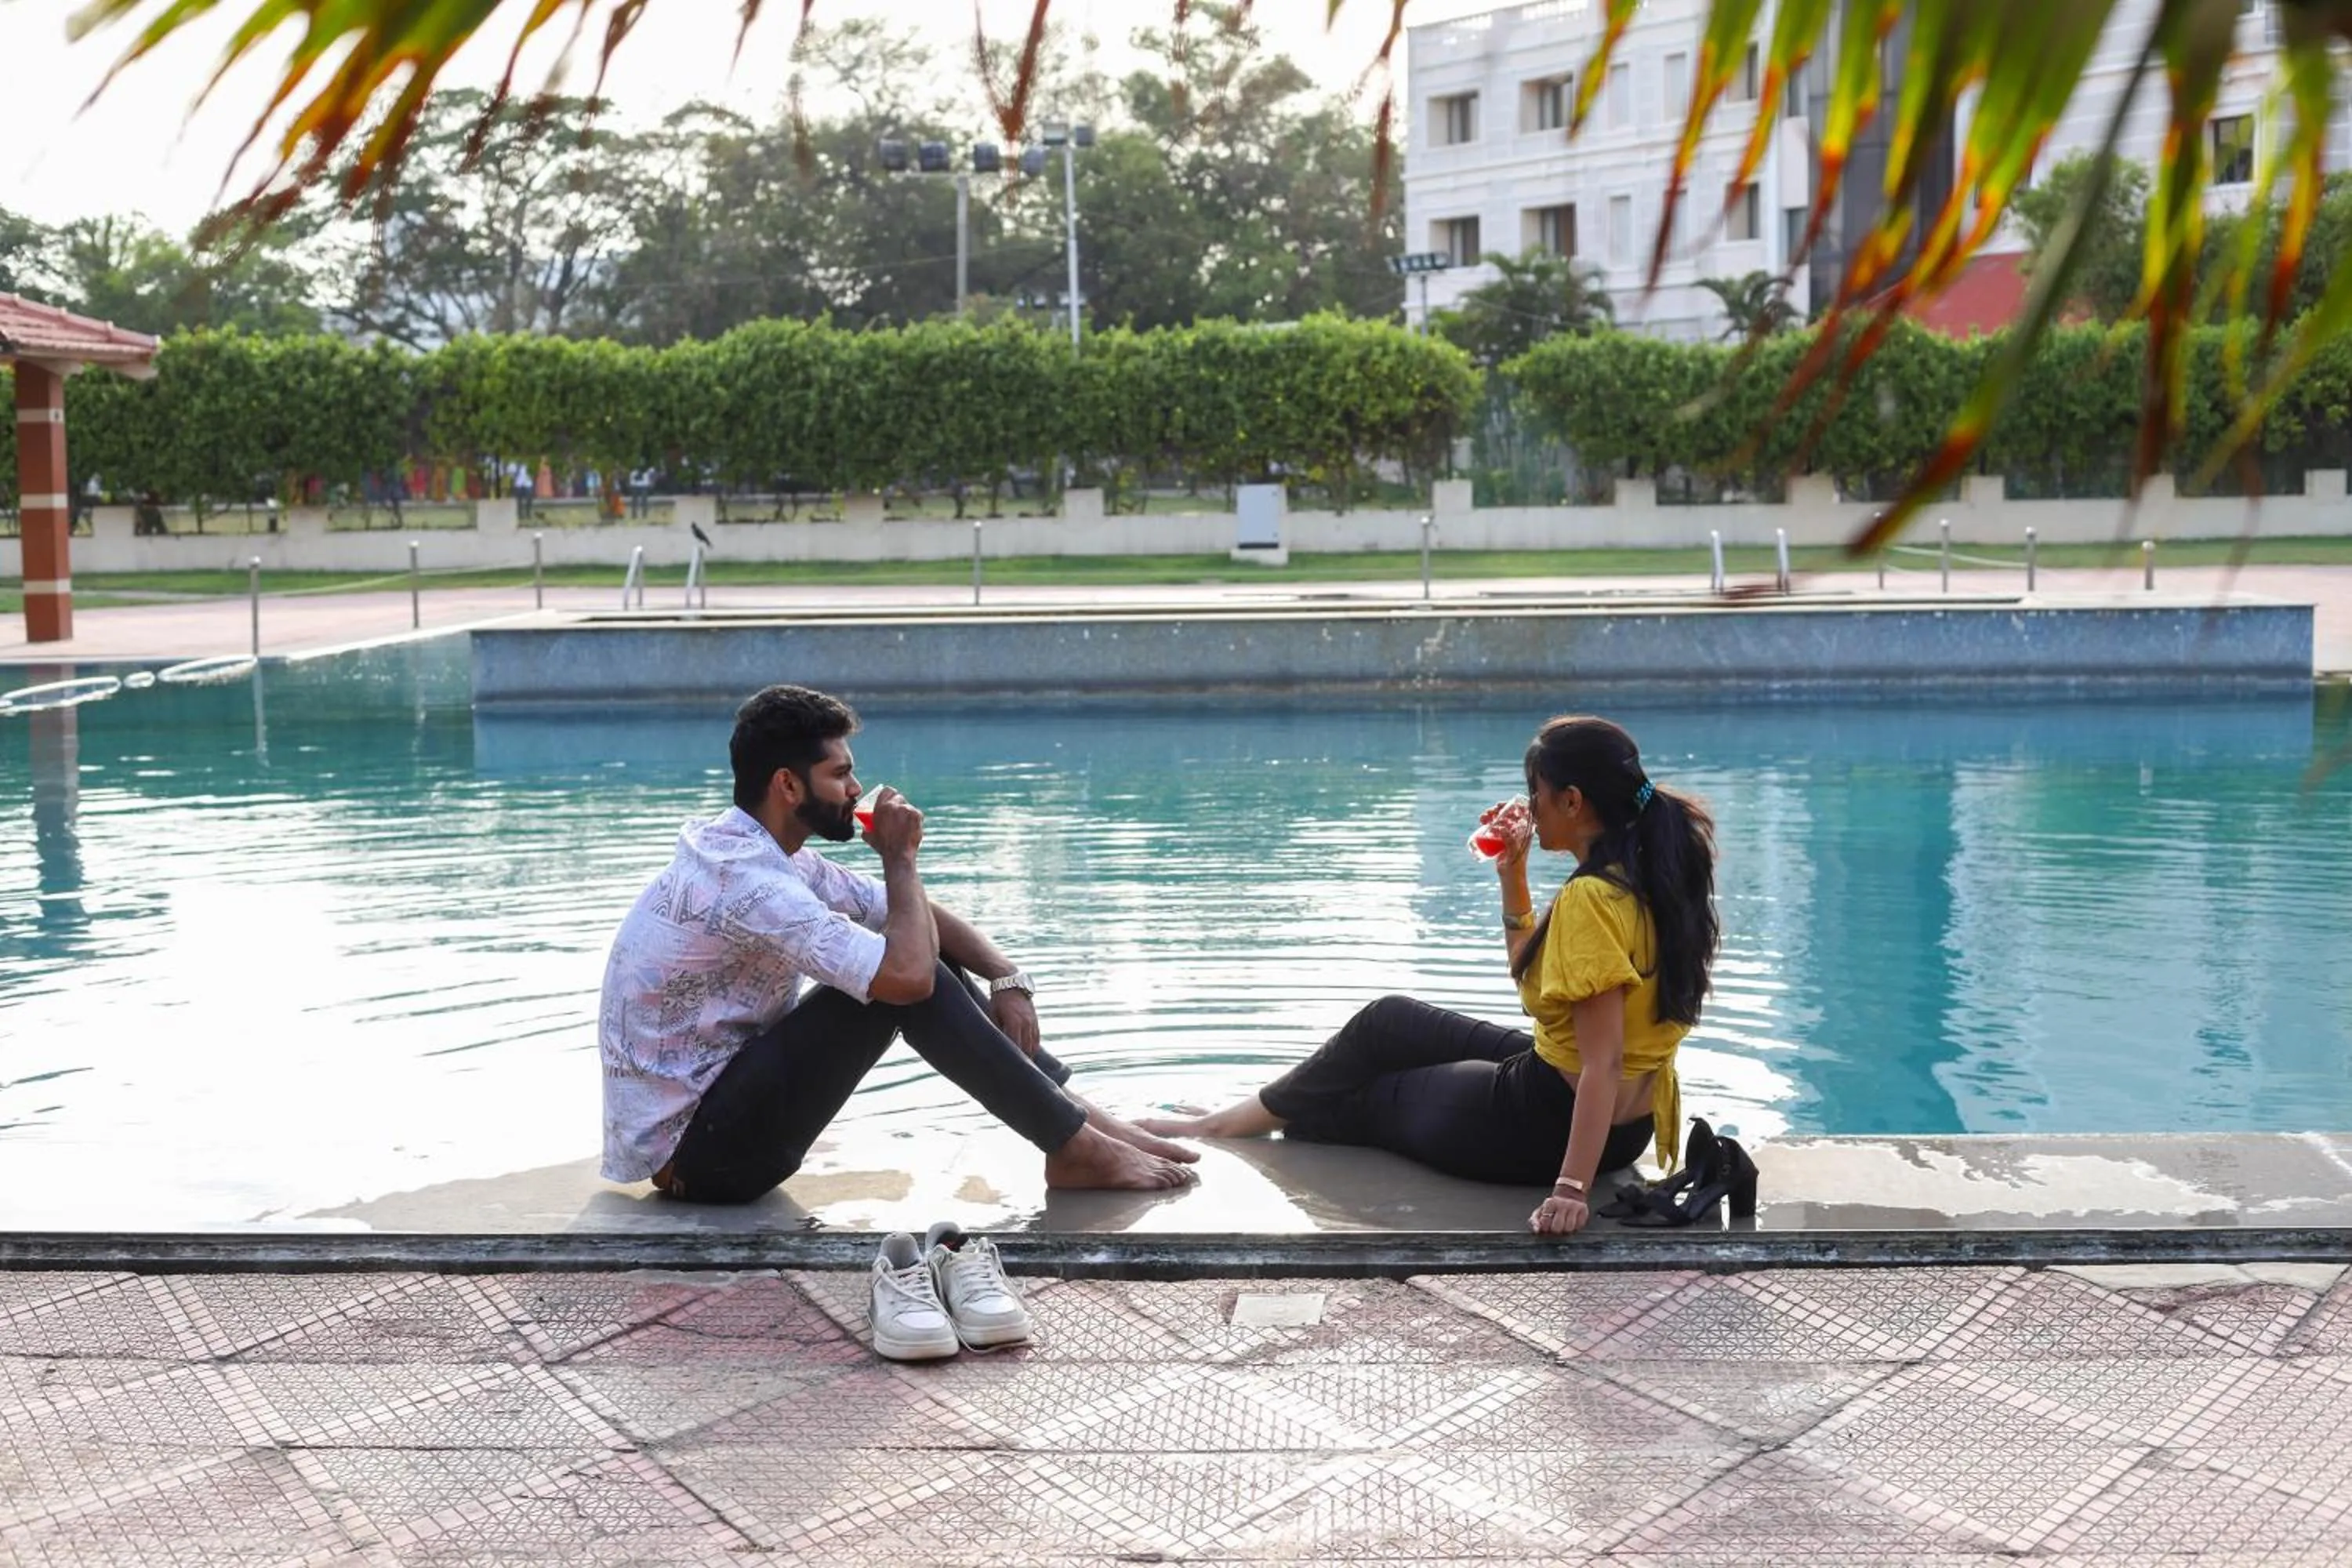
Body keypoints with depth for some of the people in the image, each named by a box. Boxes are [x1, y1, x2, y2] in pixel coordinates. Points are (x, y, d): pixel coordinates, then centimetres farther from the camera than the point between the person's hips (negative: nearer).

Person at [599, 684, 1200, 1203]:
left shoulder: (765, 856, 7)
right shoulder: (746, 880, -25)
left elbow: (917, 917, 11)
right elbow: (908, 974, -32)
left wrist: (1005, 977, -6)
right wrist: (899, 856, -15)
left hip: (714, 1110, 10)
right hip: (693, 1152, -10)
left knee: (914, 954, 4)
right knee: (899, 977, -21)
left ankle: (1080, 1114, 3)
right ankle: (1077, 1149, -11)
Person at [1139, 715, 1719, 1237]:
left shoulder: (1590, 898, -26)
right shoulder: (1638, 880, 3)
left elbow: (1602, 1064, -30)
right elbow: (1533, 974, 15)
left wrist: (1572, 1187, -33)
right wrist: (1512, 870, 6)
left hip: (1553, 1124, -9)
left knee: (1359, 1099, 15)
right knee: (1389, 1022, 22)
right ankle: (1223, 1121, 35)